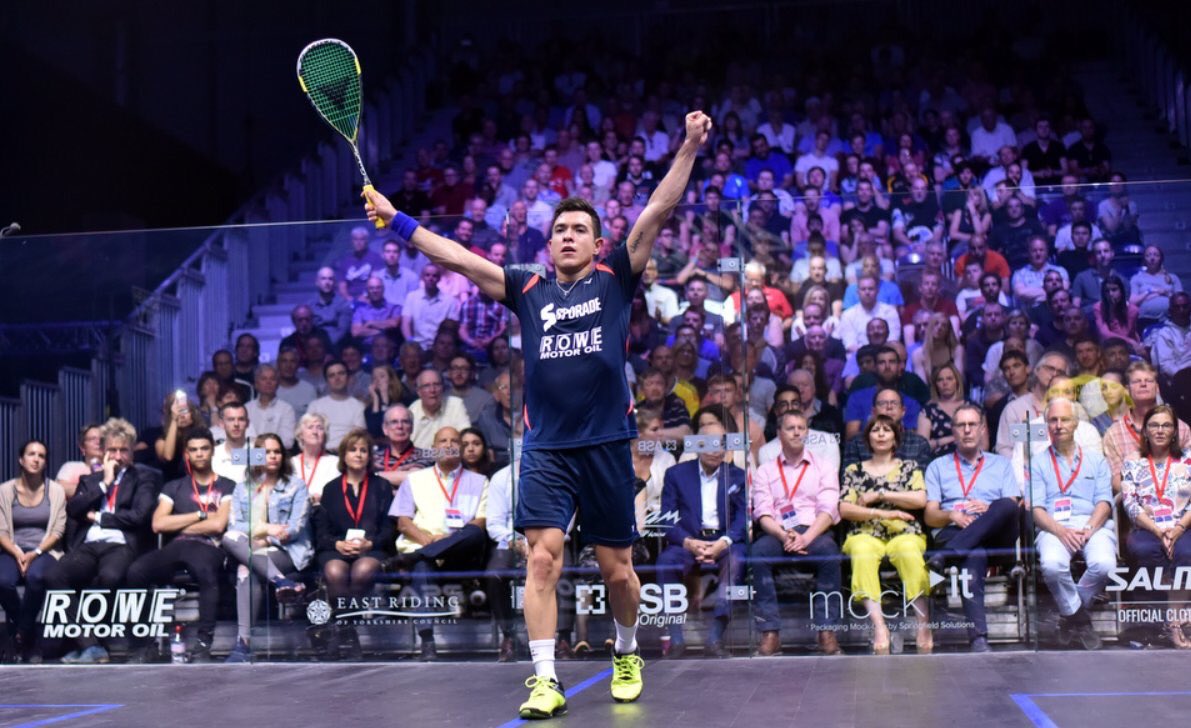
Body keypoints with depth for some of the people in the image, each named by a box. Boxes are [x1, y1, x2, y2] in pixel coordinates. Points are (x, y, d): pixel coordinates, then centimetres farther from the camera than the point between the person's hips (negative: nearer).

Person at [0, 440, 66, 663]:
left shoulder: (56, 490, 4)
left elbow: (57, 531, -1)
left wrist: (35, 553, -16)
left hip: (45, 551, -1)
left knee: (35, 576, -37)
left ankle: (22, 634, -15)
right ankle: (23, 633, -5)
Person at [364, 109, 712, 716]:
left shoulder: (616, 279, 6)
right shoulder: (528, 290, 9)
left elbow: (658, 210, -1)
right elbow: (457, 258, 6)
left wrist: (689, 146, -8)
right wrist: (397, 220, 2)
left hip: (606, 447, 0)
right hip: (545, 449, 1)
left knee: (617, 571, 9)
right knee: (542, 557, -12)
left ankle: (626, 655, 35)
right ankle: (545, 680, -7)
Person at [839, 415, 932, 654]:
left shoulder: (909, 467, 21)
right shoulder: (854, 470, 20)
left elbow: (920, 500, 2)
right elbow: (844, 509, 7)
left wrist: (879, 495, 0)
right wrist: (883, 513, -4)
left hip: (904, 533, 0)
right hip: (865, 534, 0)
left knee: (909, 553, -37)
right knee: (862, 554, -37)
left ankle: (924, 624, -42)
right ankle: (878, 624, -47)